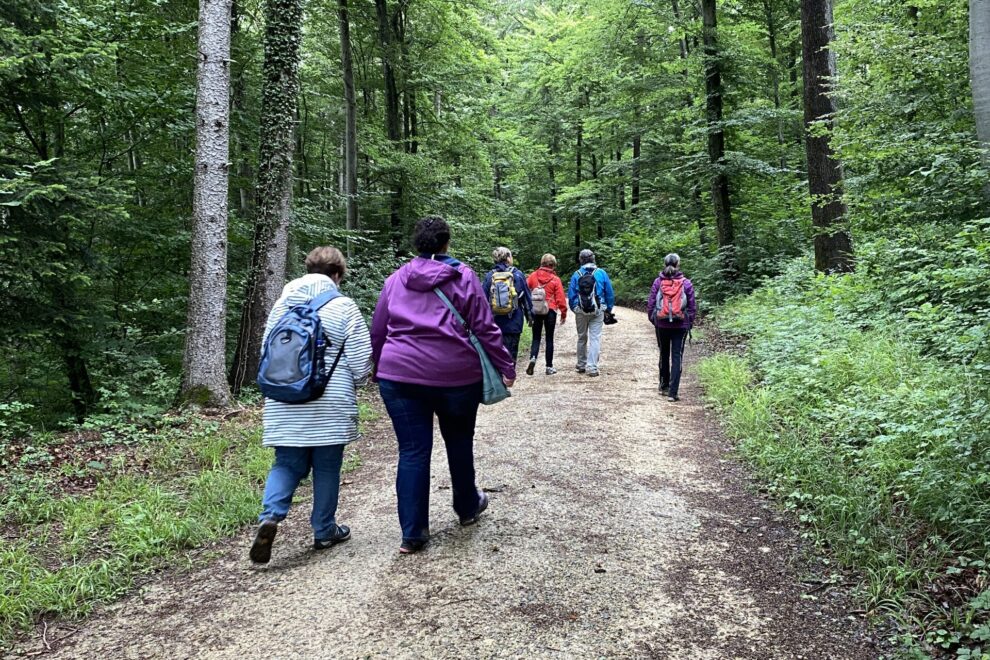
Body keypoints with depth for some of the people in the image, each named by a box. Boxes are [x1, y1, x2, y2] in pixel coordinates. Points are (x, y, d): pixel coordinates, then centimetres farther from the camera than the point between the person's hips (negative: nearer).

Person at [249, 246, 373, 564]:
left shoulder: (282, 304, 7)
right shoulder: (344, 307, -7)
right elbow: (361, 363, -8)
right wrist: (349, 383, 13)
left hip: (285, 405, 4)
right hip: (330, 405, -3)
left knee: (287, 464, 14)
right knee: (327, 468, 11)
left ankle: (270, 516, -9)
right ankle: (324, 531, 23)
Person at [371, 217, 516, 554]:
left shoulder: (396, 279, 9)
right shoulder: (463, 276, 0)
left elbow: (377, 330, 12)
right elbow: (485, 328, -4)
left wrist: (378, 370, 24)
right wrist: (506, 366, 3)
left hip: (401, 377, 2)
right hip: (455, 375, -1)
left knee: (413, 451, 5)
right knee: (459, 442, 19)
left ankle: (413, 533, 6)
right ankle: (467, 507, 37)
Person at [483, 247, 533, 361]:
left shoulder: (489, 276, -1)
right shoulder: (517, 275, -3)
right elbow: (527, 297, 2)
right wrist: (530, 316, 12)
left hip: (495, 322, 1)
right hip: (513, 322, -1)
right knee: (511, 352, 6)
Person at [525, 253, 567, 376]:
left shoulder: (532, 276, -2)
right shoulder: (555, 279, -7)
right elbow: (560, 298, -6)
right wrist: (564, 313, 4)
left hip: (535, 311, 1)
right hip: (550, 311, -1)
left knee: (536, 337, 11)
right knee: (549, 338, 9)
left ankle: (533, 358, -15)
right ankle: (549, 367, 11)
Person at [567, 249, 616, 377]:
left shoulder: (576, 275, -2)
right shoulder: (601, 273, -3)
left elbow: (571, 295, 0)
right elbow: (610, 293, 1)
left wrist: (574, 309, 14)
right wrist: (609, 309, 11)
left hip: (580, 312, 1)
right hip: (597, 311, -1)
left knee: (582, 338, 16)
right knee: (595, 339, 0)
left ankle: (581, 365, 26)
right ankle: (592, 367, -6)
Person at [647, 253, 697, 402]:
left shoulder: (658, 282, -5)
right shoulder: (686, 283, -5)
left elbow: (651, 303, -2)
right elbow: (692, 305, -1)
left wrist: (652, 318, 12)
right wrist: (690, 321, 11)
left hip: (661, 324, 1)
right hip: (680, 325, -1)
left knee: (664, 354, 19)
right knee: (676, 357, 1)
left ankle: (664, 386, 31)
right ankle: (672, 393, -3)